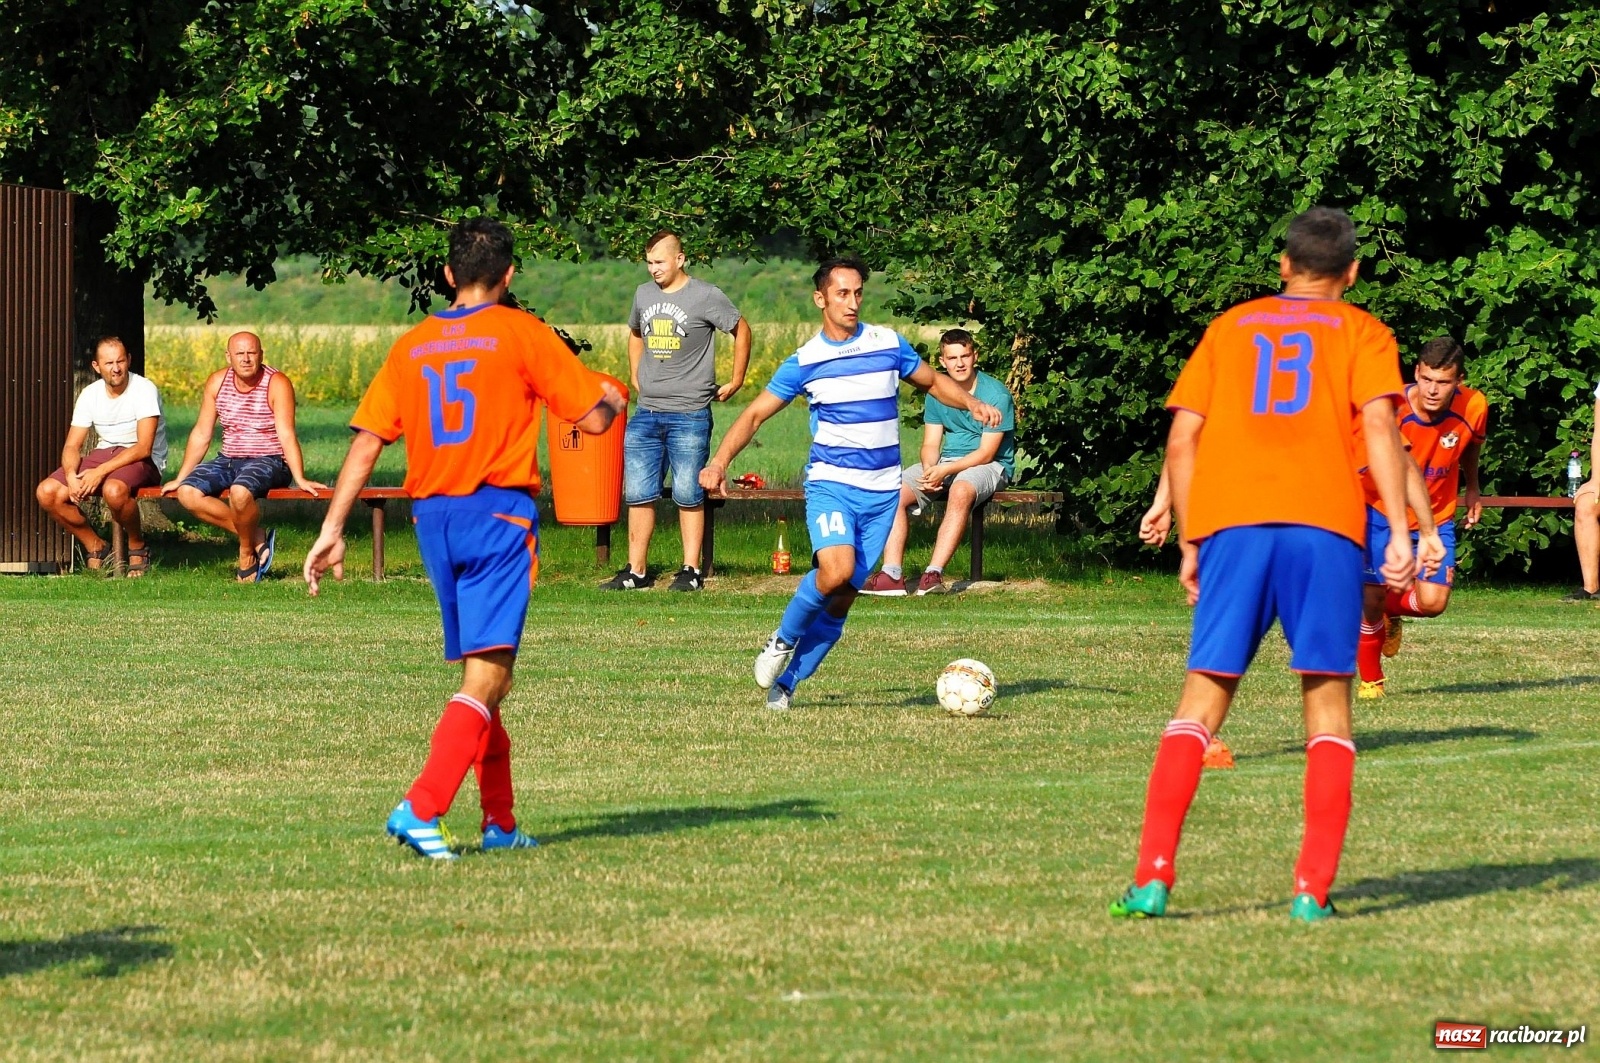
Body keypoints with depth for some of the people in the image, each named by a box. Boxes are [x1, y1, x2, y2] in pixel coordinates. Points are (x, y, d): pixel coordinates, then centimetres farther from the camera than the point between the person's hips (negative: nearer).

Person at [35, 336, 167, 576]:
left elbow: (144, 448, -22)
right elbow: (72, 445, 3)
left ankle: (138, 548, -12)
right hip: (103, 454, 6)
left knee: (114, 489, -41)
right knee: (46, 492, -13)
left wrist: (101, 471, -29)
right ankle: (96, 547, 5)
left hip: (142, 460, -6)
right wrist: (71, 475, -21)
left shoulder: (144, 390, -14)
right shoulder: (90, 395, 3)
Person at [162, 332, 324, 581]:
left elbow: (286, 435, -18)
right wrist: (180, 478, 7)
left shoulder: (276, 384, -10)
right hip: (228, 461, 6)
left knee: (240, 492, -38)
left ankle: (247, 554, -9)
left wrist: (300, 479, -29)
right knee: (188, 493, -19)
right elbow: (201, 434, 9)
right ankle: (257, 538, -13)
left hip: (268, 461, -6)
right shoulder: (216, 383, 4)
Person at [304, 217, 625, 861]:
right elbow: (593, 418, -3)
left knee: (480, 674, 16)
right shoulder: (522, 333, -3)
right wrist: (614, 400, 21)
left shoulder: (412, 347, 10)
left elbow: (366, 443, 5)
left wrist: (332, 531, 6)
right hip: (498, 514, -6)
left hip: (432, 516, 6)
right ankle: (420, 809, -25)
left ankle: (500, 823, 20)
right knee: (486, 680, -10)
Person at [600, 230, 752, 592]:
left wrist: (736, 382, 5)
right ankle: (637, 571, 10)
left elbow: (741, 330, 5)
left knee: (688, 496, -1)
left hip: (689, 415, -5)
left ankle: (691, 571, 5)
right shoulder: (644, 294, 11)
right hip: (646, 413, 5)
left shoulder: (705, 297, -5)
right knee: (638, 495, 4)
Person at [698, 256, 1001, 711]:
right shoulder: (805, 361, -1)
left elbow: (933, 381, 19)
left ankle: (786, 681, 14)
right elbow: (755, 413, 3)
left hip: (882, 491, 3)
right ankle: (783, 640, -1)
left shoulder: (889, 345, 4)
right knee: (835, 570, -27)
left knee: (842, 599, 0)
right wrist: (719, 462, -11)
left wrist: (973, 403, 0)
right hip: (830, 483, -2)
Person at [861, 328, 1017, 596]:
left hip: (990, 466, -6)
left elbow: (986, 453, -15)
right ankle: (892, 574, -28)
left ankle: (934, 574, -45)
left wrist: (945, 470, -25)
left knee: (960, 491, -40)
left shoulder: (996, 395, -12)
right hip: (944, 463, 6)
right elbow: (930, 444, 6)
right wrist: (929, 470, -17)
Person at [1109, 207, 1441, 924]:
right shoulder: (1362, 332, 14)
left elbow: (1182, 440, 13)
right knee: (1327, 702, 6)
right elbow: (1379, 424, -3)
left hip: (1230, 521, 2)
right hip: (1326, 524, -2)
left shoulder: (1230, 327, 21)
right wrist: (1399, 531, -9)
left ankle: (1152, 877, -9)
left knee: (1203, 698, 3)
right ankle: (1313, 888, -4)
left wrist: (1189, 543, 17)